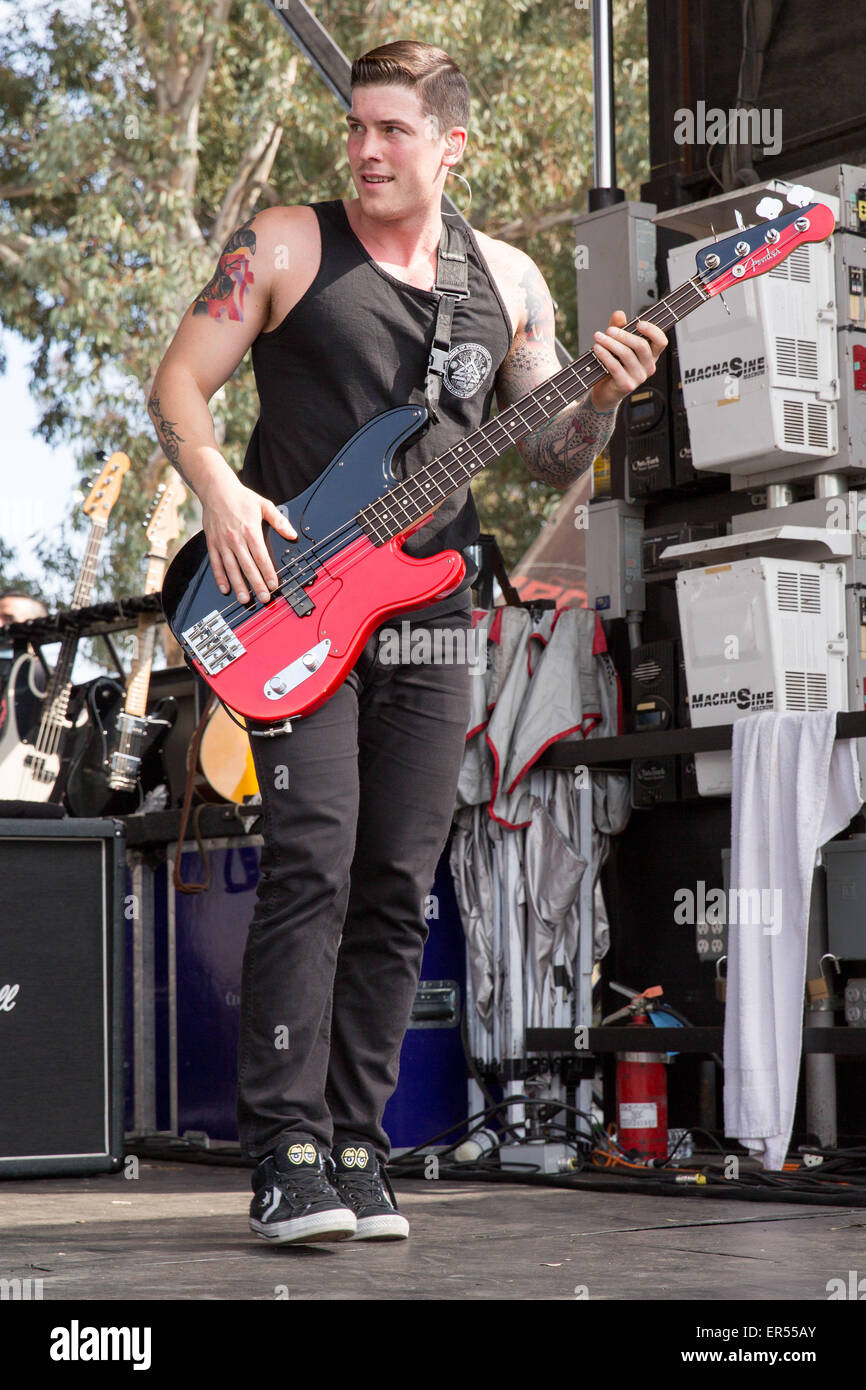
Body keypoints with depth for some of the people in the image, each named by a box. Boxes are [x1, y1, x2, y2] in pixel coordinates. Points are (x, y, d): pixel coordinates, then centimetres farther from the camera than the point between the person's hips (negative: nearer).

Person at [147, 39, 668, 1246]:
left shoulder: (509, 282, 12)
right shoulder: (284, 249, 2)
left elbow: (549, 463, 14)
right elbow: (177, 386, 1)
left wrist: (602, 400, -6)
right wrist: (218, 488, -17)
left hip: (428, 618, 4)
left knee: (397, 889, 3)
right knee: (312, 864, -15)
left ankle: (357, 1151, 12)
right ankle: (289, 1158, -12)